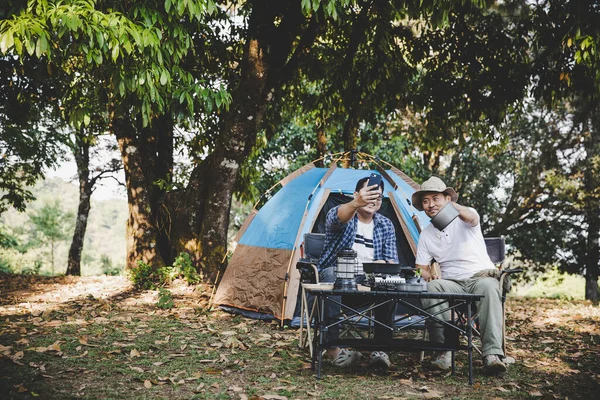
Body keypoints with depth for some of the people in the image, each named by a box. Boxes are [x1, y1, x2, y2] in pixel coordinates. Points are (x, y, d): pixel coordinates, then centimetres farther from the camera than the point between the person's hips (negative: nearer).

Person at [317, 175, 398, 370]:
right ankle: (332, 348, -34)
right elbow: (339, 217, -32)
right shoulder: (336, 214, -5)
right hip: (337, 274, -3)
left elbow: (392, 261, 5)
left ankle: (381, 348, -23)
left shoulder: (386, 226, 10)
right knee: (332, 275, -38)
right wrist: (356, 204, -56)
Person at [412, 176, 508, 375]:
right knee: (430, 288, -32)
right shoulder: (426, 235, 14)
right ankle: (443, 350, -32)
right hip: (452, 284, 3)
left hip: (481, 276, -2)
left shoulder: (463, 219, 1)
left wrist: (451, 205, -53)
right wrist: (429, 275, -16)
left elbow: (471, 217, -27)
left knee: (489, 286, -38)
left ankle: (492, 354, -42)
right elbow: (421, 269, 12)